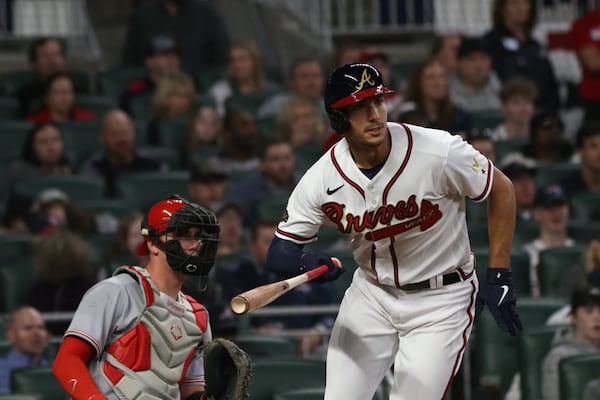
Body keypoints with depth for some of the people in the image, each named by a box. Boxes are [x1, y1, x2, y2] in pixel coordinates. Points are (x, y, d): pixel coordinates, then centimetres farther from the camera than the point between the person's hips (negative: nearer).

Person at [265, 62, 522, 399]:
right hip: (372, 295, 3)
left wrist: (499, 277, -10)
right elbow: (279, 253, -8)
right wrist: (306, 264, -33)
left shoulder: (440, 153, -23)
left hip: (442, 299, -3)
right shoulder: (322, 179, -14)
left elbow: (502, 190, -8)